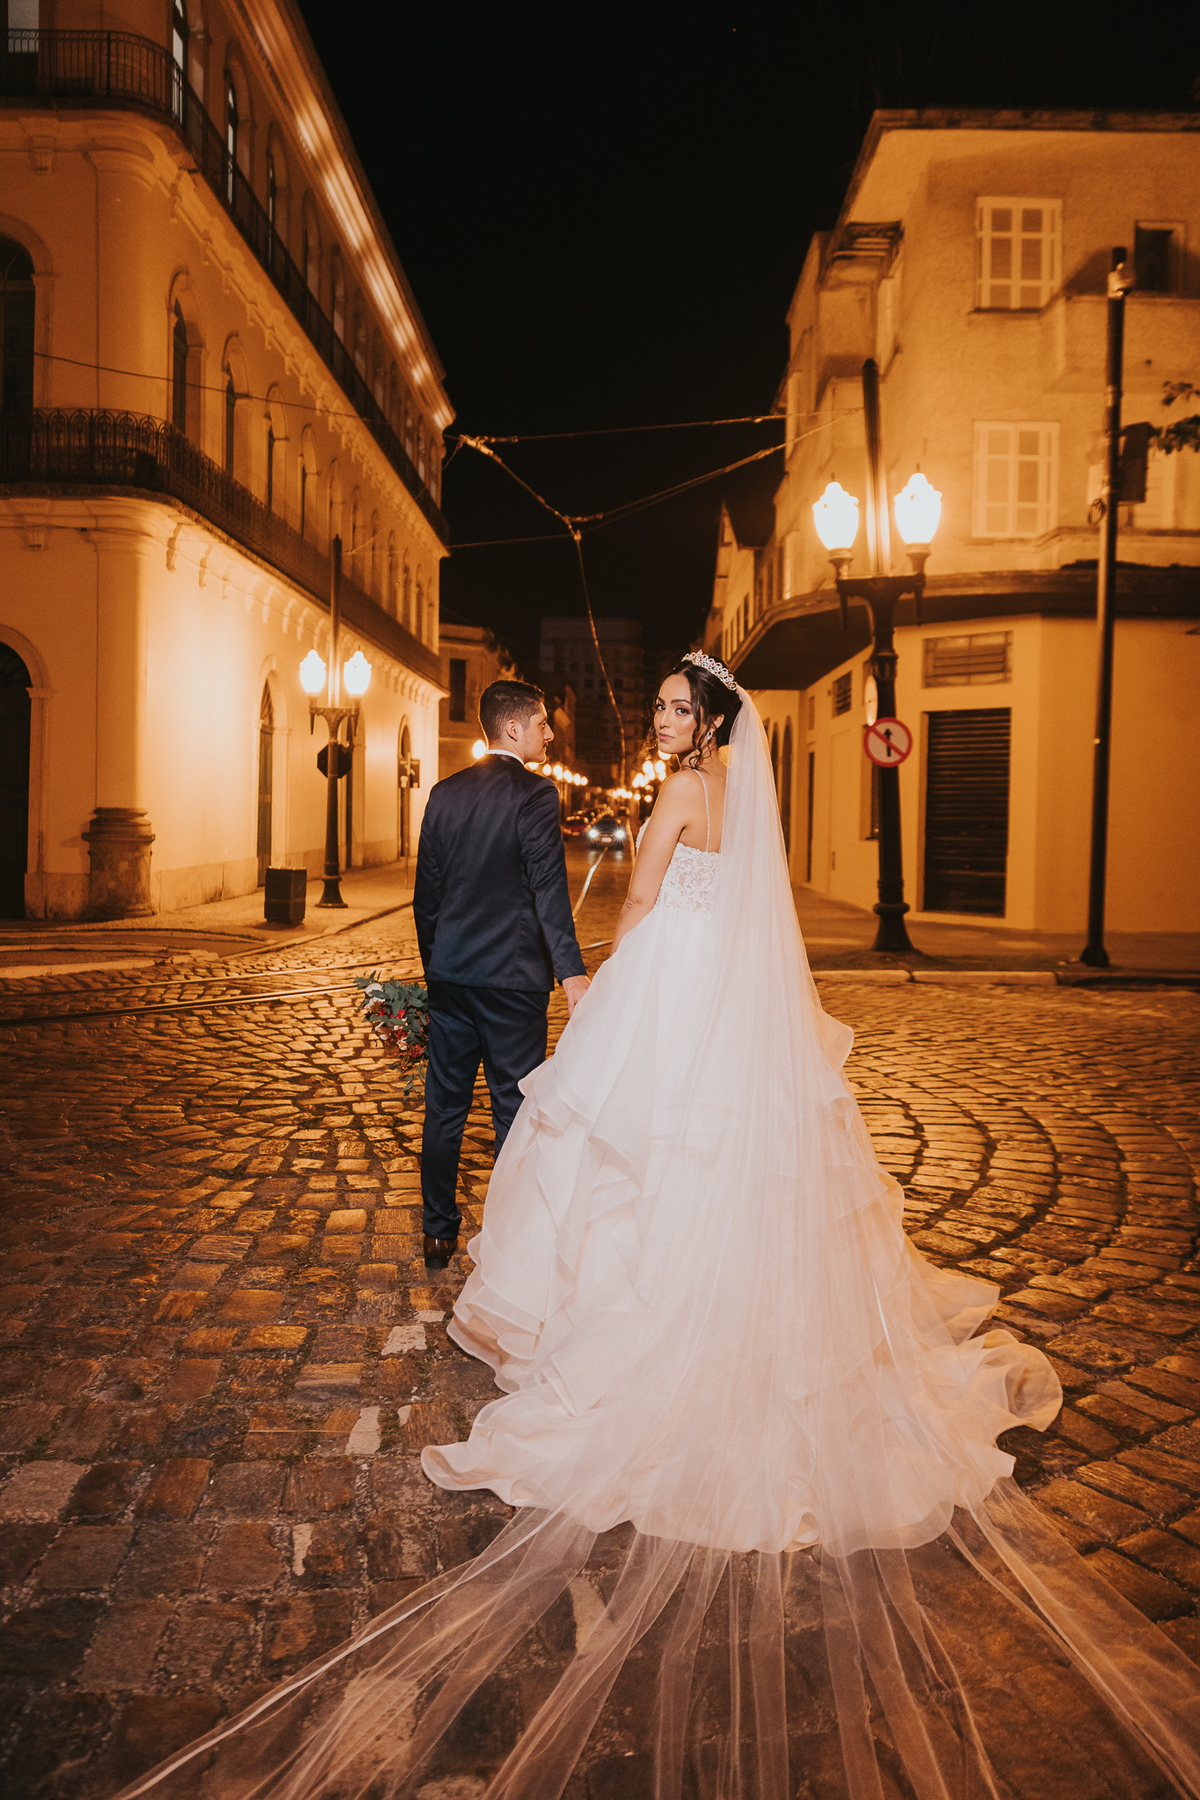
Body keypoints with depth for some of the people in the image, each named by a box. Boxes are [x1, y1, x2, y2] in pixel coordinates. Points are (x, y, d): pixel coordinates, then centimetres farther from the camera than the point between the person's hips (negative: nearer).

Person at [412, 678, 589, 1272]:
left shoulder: (445, 793, 7)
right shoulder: (535, 794, -11)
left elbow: (425, 891, 11)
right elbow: (549, 891, -19)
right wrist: (572, 973, -21)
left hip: (449, 975, 6)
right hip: (513, 978, -5)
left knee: (445, 1107, 13)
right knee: (514, 1111, 6)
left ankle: (438, 1234, 23)